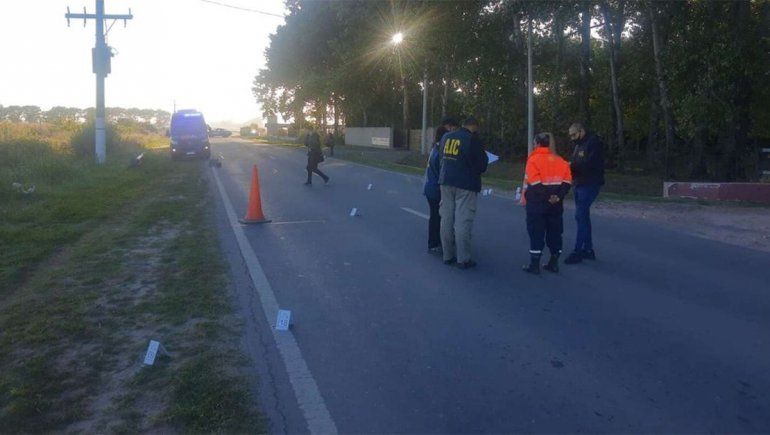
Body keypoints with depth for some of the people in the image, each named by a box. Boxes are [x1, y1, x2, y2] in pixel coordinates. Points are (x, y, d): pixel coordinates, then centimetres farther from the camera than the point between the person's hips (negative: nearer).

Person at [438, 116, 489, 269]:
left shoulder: (446, 137, 6)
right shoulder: (473, 139, -11)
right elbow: (482, 163, -6)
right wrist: (476, 171, 13)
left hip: (446, 182, 6)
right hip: (466, 185, -6)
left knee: (446, 219, 11)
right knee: (463, 221, -3)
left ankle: (447, 255, 18)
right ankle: (463, 259, 1)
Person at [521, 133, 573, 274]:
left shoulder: (534, 159, -9)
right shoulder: (559, 160, 8)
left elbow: (533, 183, -19)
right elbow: (567, 182, 1)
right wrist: (558, 196, -4)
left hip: (537, 204, -5)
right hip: (555, 204, 5)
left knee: (536, 233, 1)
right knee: (554, 232, 13)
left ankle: (534, 265, 4)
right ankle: (554, 263, 18)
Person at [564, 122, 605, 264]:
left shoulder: (594, 143, -11)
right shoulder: (579, 145, 18)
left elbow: (591, 163, -22)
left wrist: (572, 165, -18)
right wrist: (569, 166, -3)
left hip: (589, 185, -10)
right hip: (580, 184, 10)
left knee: (581, 216, -12)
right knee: (583, 216, 12)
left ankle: (577, 252, -9)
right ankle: (588, 250, 19)